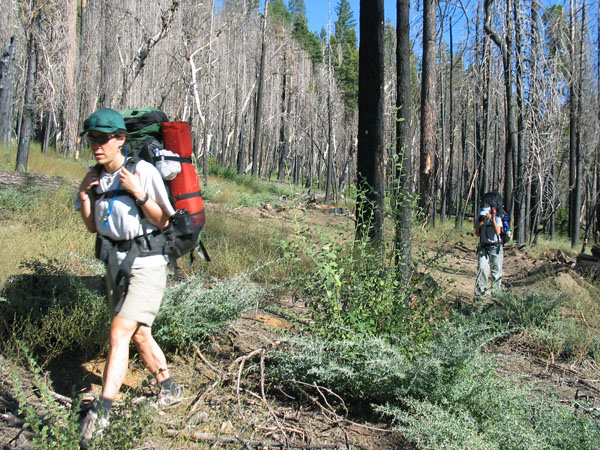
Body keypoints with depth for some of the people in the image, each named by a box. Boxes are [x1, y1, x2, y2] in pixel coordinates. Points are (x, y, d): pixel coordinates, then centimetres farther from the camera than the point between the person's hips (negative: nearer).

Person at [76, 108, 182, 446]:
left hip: (146, 264, -8)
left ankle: (101, 412, -12)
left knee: (120, 332, -18)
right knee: (139, 334, 18)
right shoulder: (95, 177, 5)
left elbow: (163, 221, -11)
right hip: (115, 265, 8)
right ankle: (170, 389, 37)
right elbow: (93, 226, 11)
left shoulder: (143, 171, -14)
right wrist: (83, 195, -4)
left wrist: (138, 193, -24)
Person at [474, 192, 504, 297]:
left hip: (496, 247, -2)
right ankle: (480, 291, -9)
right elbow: (477, 234, 9)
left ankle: (496, 291, 16)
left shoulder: (497, 218, -3)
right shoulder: (480, 217, 6)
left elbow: (498, 232, -20)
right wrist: (479, 226, -10)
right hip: (483, 247, 2)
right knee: (482, 268, -15)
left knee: (496, 270, 3)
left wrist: (493, 218, -22)